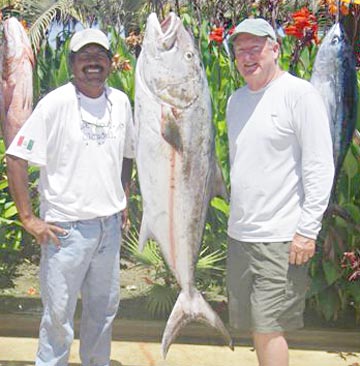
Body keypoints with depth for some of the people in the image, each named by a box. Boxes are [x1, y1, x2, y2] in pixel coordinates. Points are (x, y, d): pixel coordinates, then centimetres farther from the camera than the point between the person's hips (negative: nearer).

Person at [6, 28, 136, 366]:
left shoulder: (120, 102, 5)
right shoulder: (55, 103, -11)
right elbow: (15, 158, -11)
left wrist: (123, 199, 12)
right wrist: (28, 218, -13)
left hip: (110, 224, 5)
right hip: (66, 227, -5)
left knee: (104, 307, 18)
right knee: (59, 314, 5)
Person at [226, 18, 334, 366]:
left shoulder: (299, 93, -8)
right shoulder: (236, 100, 13)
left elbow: (320, 167, -12)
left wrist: (308, 230, -16)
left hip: (280, 237, -7)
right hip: (239, 234, 7)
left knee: (268, 329, -3)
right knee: (253, 326, 14)